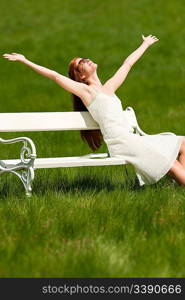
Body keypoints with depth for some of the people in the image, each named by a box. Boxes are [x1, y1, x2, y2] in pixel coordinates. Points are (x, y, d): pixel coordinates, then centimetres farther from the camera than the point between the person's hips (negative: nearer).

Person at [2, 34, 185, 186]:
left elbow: (128, 63, 34)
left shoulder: (109, 88, 22)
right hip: (120, 144, -8)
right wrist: (24, 61, -4)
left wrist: (145, 44, 48)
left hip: (131, 139, 8)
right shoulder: (85, 90, 1)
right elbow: (55, 76, -2)